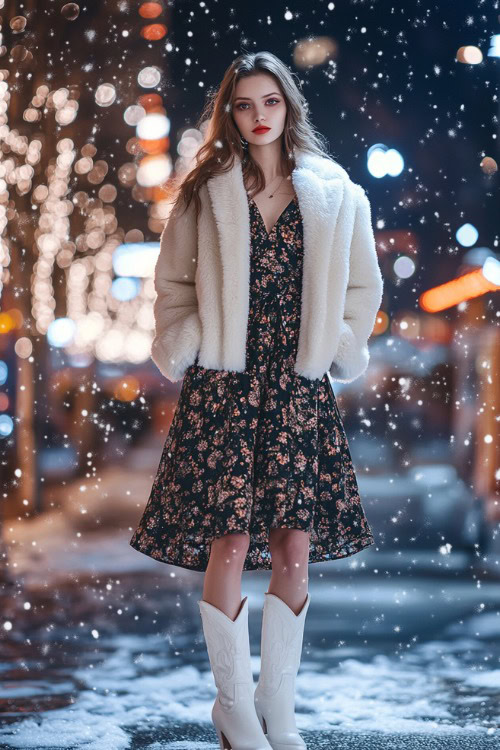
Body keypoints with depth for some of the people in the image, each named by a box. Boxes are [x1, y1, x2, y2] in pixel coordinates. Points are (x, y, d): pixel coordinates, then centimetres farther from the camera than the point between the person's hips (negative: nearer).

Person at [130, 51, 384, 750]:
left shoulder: (335, 196, 8)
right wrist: (184, 348, 0)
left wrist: (339, 350, 6)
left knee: (295, 552, 0)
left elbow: (363, 287, 15)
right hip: (222, 388, -1)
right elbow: (172, 284, 11)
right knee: (230, 546, -5)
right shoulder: (205, 194, 7)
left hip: (301, 391, 1)